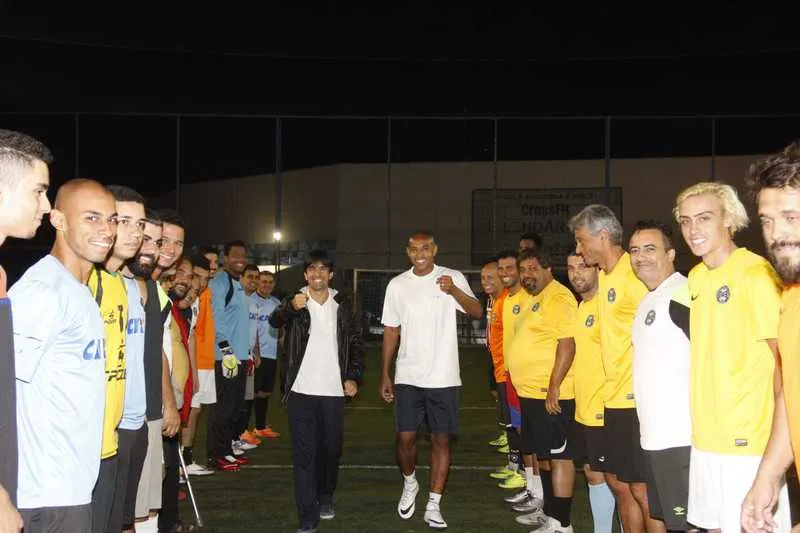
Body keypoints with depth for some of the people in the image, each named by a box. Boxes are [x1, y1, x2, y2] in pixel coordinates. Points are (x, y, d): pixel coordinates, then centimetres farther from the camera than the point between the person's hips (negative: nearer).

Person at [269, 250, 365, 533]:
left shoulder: (343, 304, 6)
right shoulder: (295, 302, 0)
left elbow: (355, 343, 10)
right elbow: (274, 321, -21)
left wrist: (353, 377, -4)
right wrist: (290, 307, -43)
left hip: (333, 391, 2)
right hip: (301, 391, -2)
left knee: (331, 450, 13)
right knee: (304, 454, -2)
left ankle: (325, 497, 37)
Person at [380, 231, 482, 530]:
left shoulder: (453, 278, -4)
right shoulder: (397, 285, 3)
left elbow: (477, 312, -17)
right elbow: (391, 331, 9)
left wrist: (454, 290, -35)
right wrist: (385, 375, 7)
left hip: (443, 378, -1)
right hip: (408, 377, 1)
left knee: (441, 439, 4)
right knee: (405, 437, -1)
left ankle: (433, 506, 15)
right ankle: (409, 484, 28)